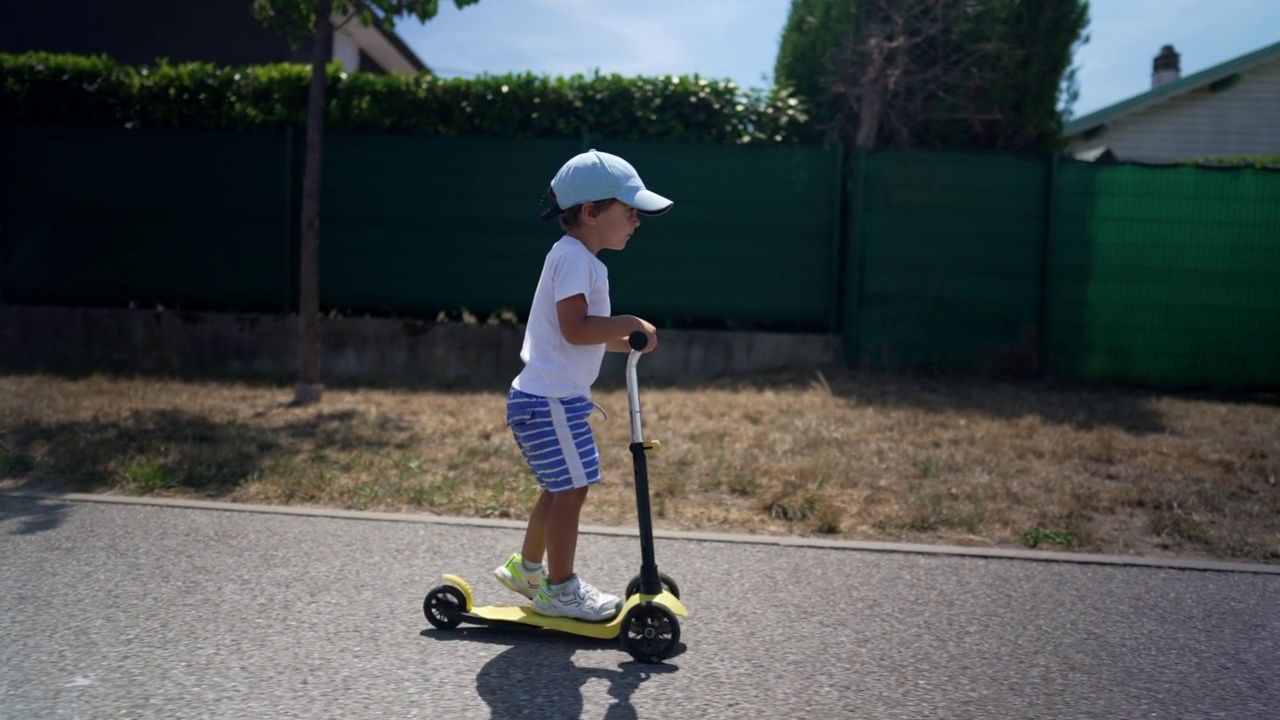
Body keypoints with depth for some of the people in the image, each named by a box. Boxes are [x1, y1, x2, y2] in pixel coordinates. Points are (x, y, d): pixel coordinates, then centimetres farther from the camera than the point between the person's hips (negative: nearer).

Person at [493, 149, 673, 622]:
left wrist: (626, 342, 7)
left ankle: (528, 569, 35)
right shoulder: (574, 258, -16)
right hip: (550, 399, -11)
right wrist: (630, 323, -18)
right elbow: (575, 327, -26)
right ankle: (559, 590, 11)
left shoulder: (578, 258, 17)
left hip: (549, 396, 11)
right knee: (571, 489, -3)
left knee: (560, 488, 19)